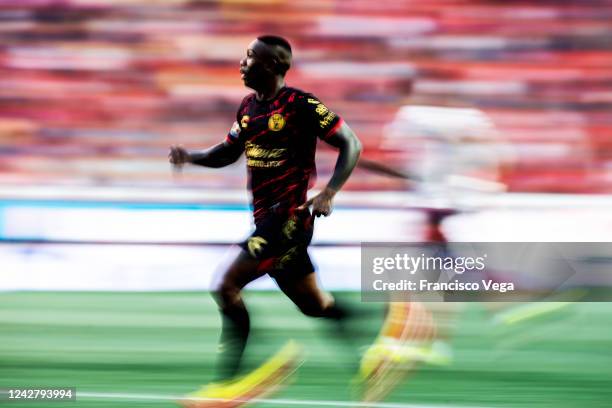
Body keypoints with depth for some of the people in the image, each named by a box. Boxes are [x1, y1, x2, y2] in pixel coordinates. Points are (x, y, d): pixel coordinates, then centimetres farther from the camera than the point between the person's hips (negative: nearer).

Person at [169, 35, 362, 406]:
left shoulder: (301, 105, -12)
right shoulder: (249, 107, 12)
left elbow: (351, 145, -10)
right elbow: (228, 152, 23)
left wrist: (329, 192, -21)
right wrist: (190, 156, 4)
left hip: (290, 216, -8)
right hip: (267, 218, 8)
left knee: (228, 286, -13)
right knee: (313, 305, 13)